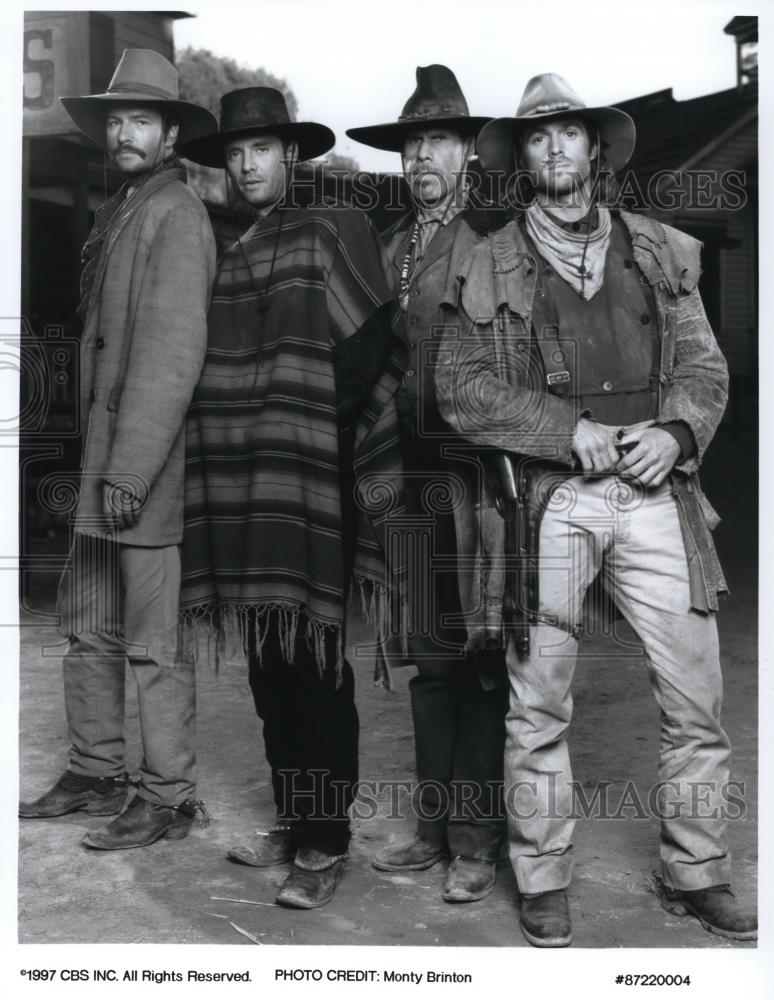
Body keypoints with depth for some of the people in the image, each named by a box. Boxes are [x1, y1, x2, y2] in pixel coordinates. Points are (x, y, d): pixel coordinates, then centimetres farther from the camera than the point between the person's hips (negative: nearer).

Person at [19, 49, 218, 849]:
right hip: (102, 455, 9)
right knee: (86, 624, 15)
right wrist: (97, 460, 13)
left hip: (149, 462, -9)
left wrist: (130, 469, -22)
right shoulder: (114, 213, 19)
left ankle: (167, 799, 11)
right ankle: (95, 774, 28)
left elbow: (172, 353, -18)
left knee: (152, 642, -2)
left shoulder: (176, 216, -9)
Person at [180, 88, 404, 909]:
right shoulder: (225, 256, 18)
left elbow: (370, 353, -6)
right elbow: (212, 372, 18)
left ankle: (325, 845, 10)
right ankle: (290, 820, 26)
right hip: (239, 502, 6)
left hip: (307, 498, -6)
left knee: (315, 673, -1)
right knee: (269, 671, 12)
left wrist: (350, 452, -8)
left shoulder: (334, 232, 0)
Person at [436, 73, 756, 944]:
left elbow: (705, 365, 13)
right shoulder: (492, 266, 8)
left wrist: (674, 430, -8)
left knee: (697, 700, 5)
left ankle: (695, 874, 23)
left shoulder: (660, 251, 15)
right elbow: (460, 384, 1)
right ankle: (542, 883, 20)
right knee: (539, 706, 4)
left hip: (655, 494, 2)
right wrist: (570, 432, -10)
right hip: (550, 502, -2)